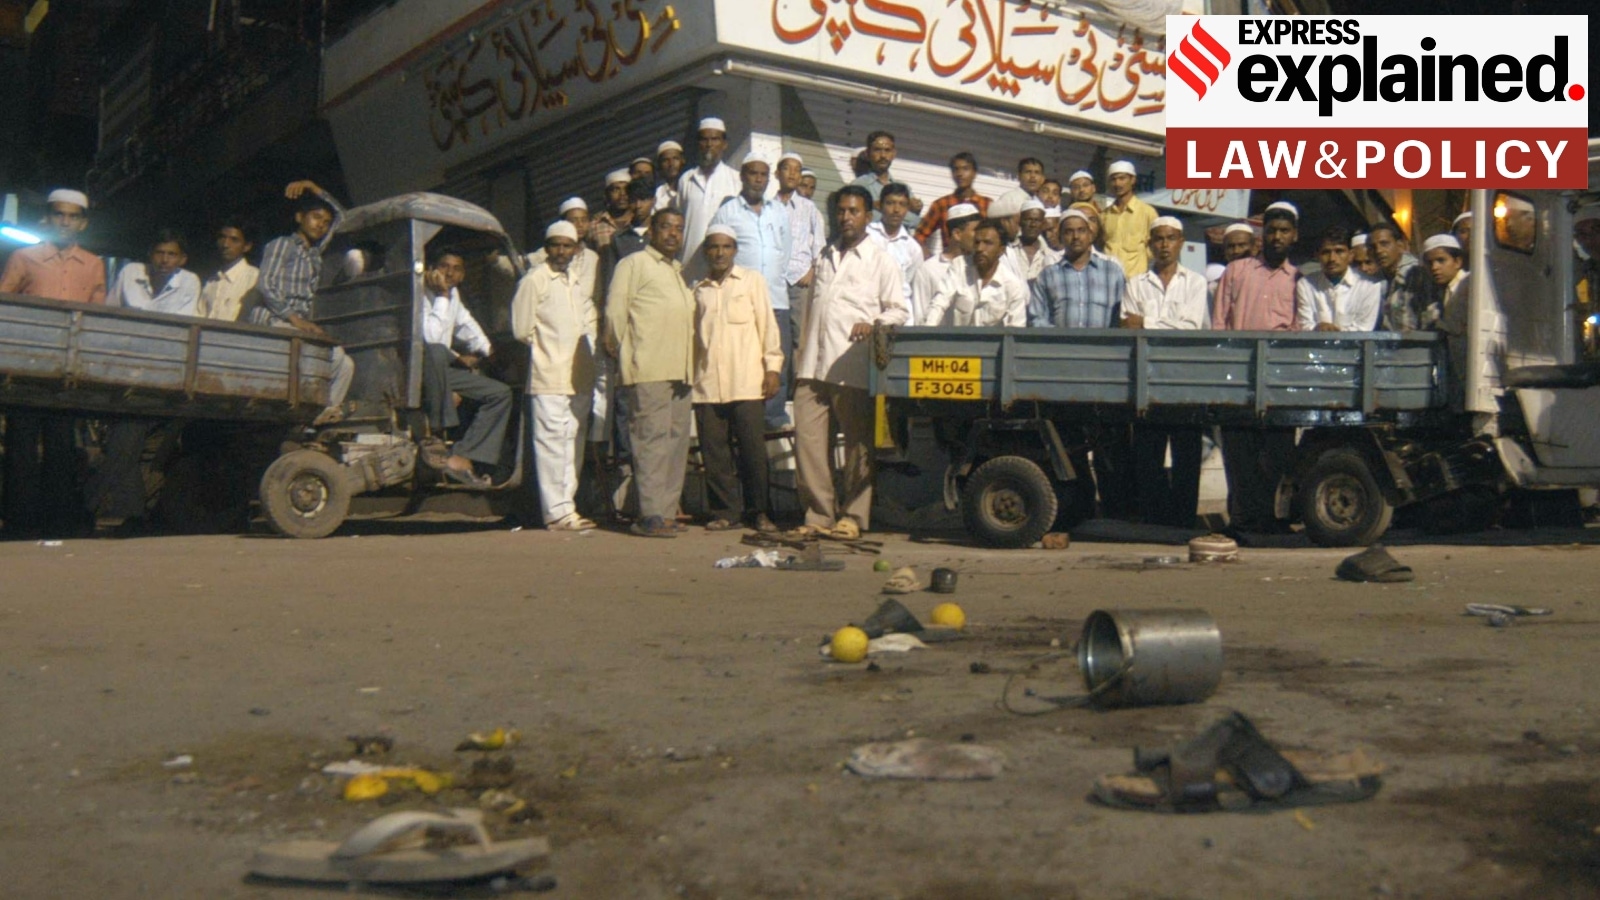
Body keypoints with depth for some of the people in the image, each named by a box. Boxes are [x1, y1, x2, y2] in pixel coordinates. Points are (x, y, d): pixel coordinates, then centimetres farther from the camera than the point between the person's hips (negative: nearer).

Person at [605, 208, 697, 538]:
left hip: (680, 371, 8)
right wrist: (619, 350, 2)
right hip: (649, 370, -8)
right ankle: (651, 516, -11)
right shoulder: (634, 264, 2)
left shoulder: (680, 271, 26)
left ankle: (668, 510, 12)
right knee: (652, 439, -11)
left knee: (677, 440, 6)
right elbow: (615, 312, -4)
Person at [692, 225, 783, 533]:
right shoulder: (697, 289, 16)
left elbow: (767, 323, 7)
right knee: (715, 452, 1)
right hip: (707, 384, 2)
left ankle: (759, 512, 5)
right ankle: (725, 511, 10)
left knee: (753, 450, -5)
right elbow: (691, 333, 17)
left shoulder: (752, 280, 11)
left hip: (747, 382, -2)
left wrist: (772, 367, 0)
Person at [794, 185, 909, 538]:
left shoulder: (880, 260, 7)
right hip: (813, 366, 5)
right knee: (807, 440, -2)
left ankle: (853, 516, 8)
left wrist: (874, 324, -18)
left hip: (853, 367, -4)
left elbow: (900, 310, 3)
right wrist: (801, 359, 18)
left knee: (858, 444, 0)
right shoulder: (826, 257, 23)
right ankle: (819, 514, 7)